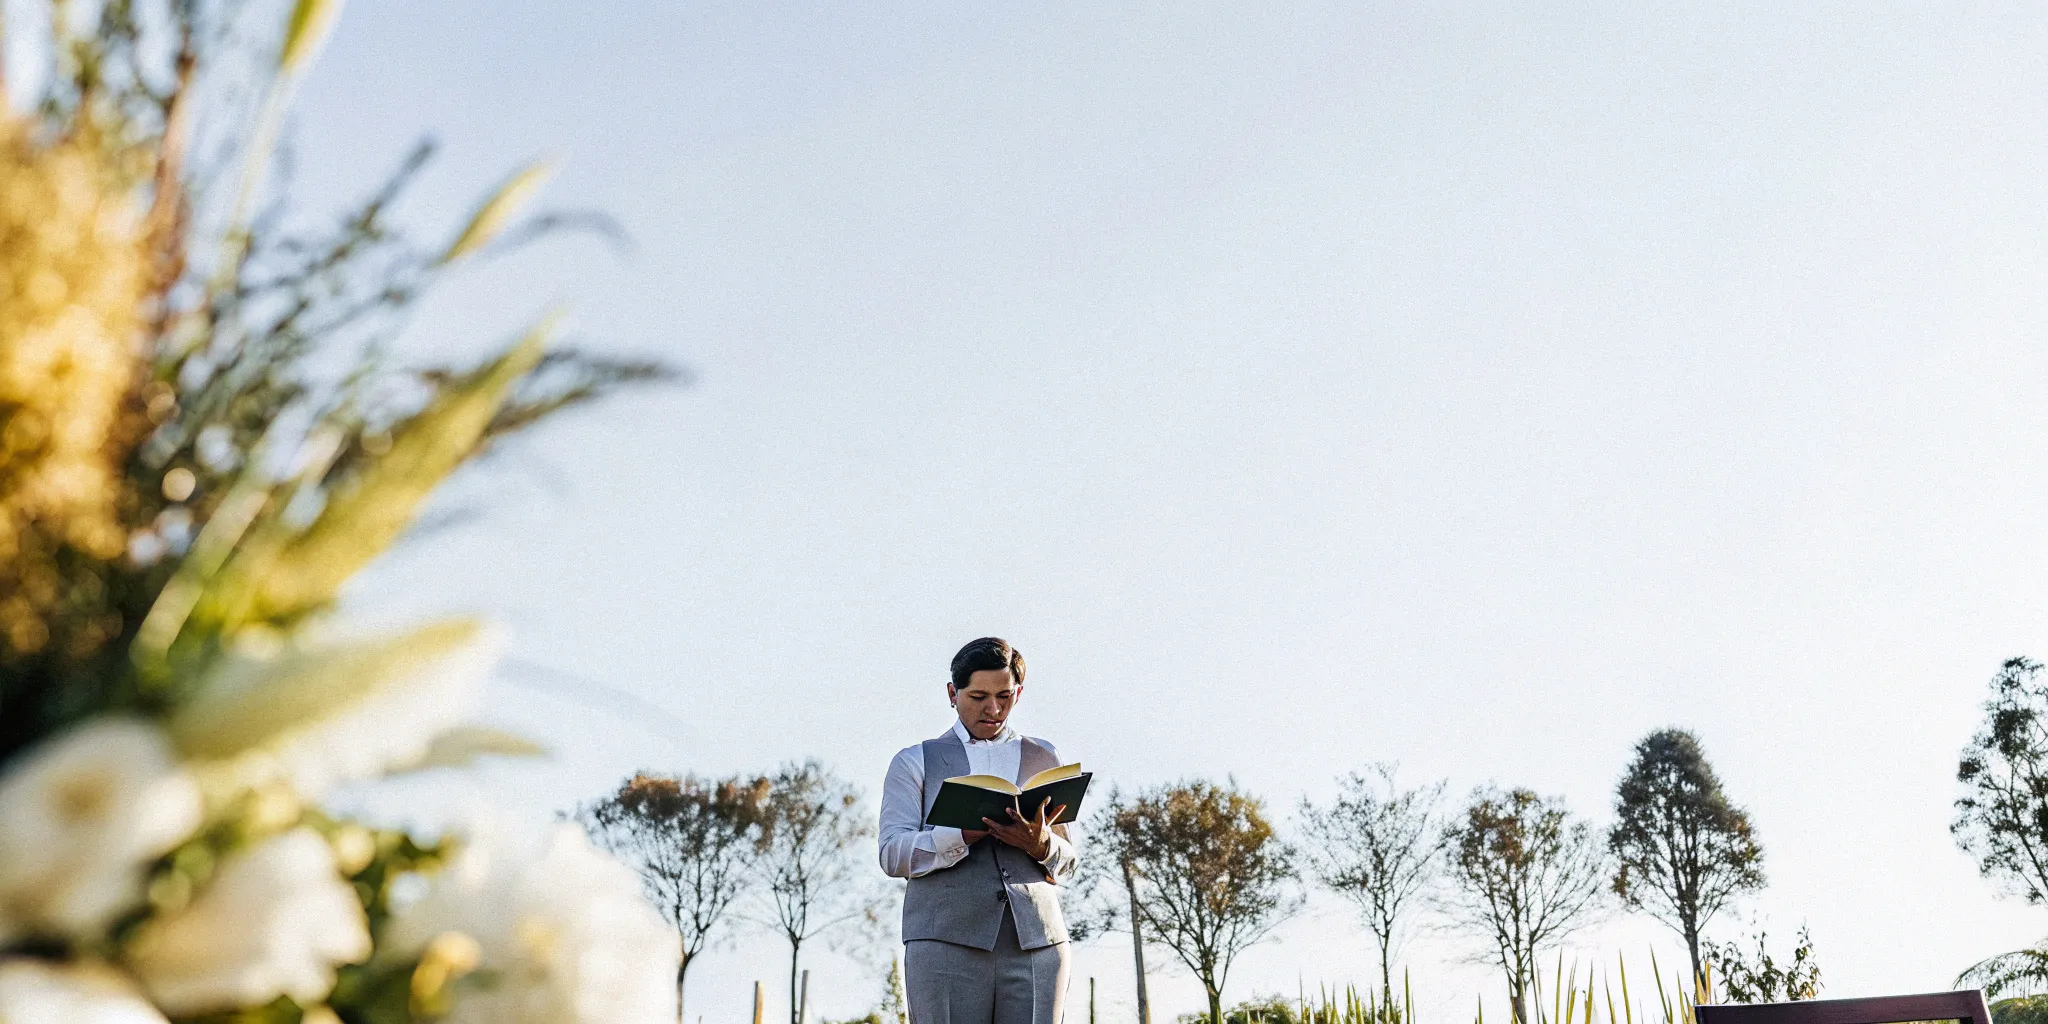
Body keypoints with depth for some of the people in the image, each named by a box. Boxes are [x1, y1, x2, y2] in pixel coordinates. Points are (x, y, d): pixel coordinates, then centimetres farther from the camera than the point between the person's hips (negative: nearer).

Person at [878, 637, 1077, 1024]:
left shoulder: (1044, 760, 22)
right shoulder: (916, 762, 16)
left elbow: (1067, 865, 19)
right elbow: (893, 854, 2)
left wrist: (1041, 845, -5)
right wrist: (967, 833, -15)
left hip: (1036, 944, 2)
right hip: (946, 943, -2)